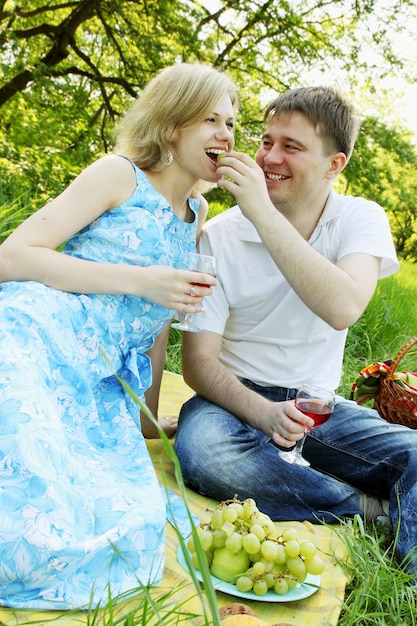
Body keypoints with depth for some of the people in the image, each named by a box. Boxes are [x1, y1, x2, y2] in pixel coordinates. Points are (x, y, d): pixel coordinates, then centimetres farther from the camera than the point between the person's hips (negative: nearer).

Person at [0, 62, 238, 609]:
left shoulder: (198, 213, 21)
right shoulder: (118, 174, 2)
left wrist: (148, 420, 25)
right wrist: (139, 281, -11)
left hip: (98, 381, 6)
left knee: (130, 530, -15)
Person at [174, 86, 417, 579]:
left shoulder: (361, 219, -5)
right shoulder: (218, 237, -8)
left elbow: (342, 309, -28)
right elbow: (198, 361, -9)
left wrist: (262, 213, -32)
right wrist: (260, 412, -28)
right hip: (239, 397, 0)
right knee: (202, 449, -34)